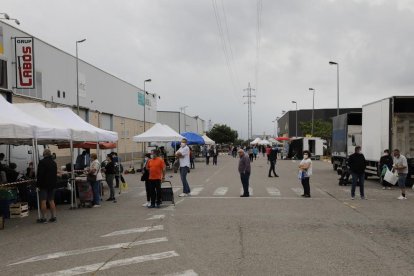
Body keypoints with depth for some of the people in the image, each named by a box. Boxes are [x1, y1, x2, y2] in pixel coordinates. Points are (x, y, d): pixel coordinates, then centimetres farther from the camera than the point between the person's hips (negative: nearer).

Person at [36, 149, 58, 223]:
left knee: (43, 201, -4)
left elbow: (40, 175, -16)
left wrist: (38, 184, -11)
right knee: (51, 201, 10)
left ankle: (43, 218, -3)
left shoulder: (42, 162, -12)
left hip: (44, 184, -7)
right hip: (52, 184, 7)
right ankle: (53, 217, 9)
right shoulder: (54, 163, 13)